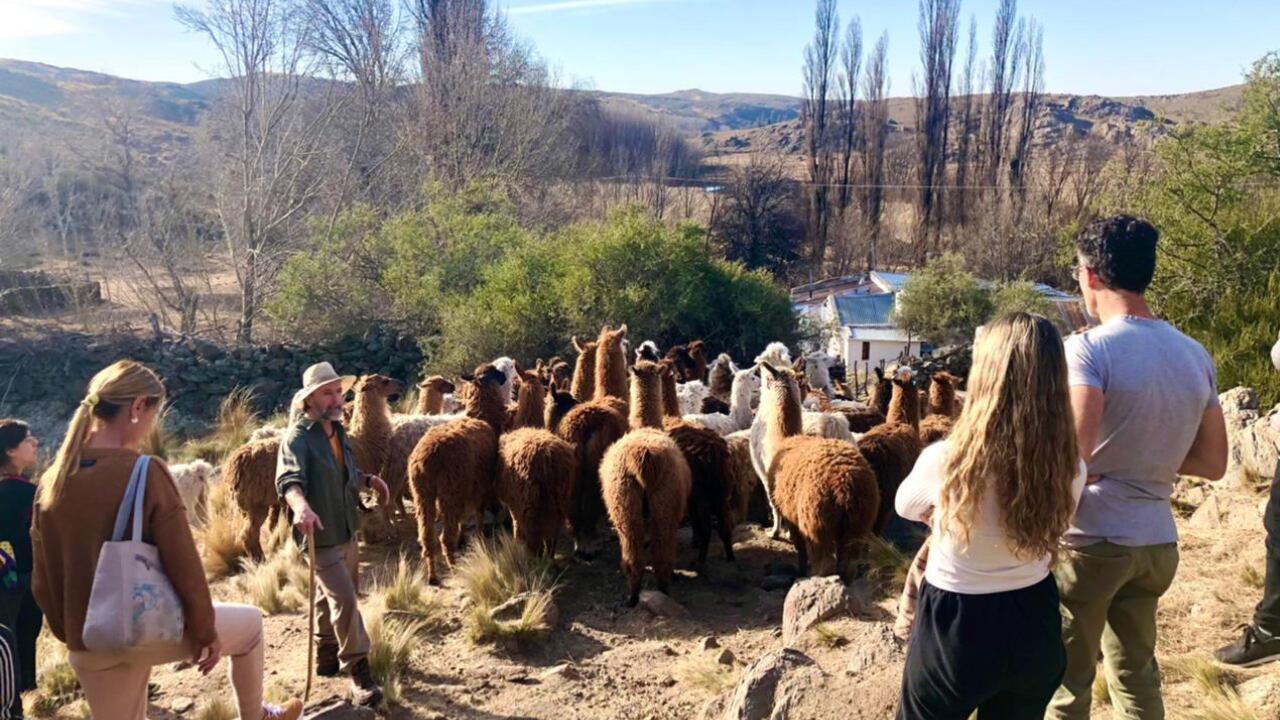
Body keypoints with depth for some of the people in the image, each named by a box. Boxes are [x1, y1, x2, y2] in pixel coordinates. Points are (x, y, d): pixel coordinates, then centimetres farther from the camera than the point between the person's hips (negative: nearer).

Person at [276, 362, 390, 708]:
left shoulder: (338, 431, 7)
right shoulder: (298, 438, -18)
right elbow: (288, 479, -36)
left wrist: (368, 479, 2)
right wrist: (301, 506, -55)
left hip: (347, 530, 8)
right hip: (321, 536, -8)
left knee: (333, 597, 21)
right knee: (345, 600, -12)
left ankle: (327, 658, 39)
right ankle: (358, 671, -3)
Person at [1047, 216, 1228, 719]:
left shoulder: (1089, 348, -17)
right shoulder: (1196, 356, 3)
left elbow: (1072, 455, -27)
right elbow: (1213, 463, 9)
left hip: (1092, 541, -6)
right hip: (1157, 543, 6)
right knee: (1137, 676, 22)